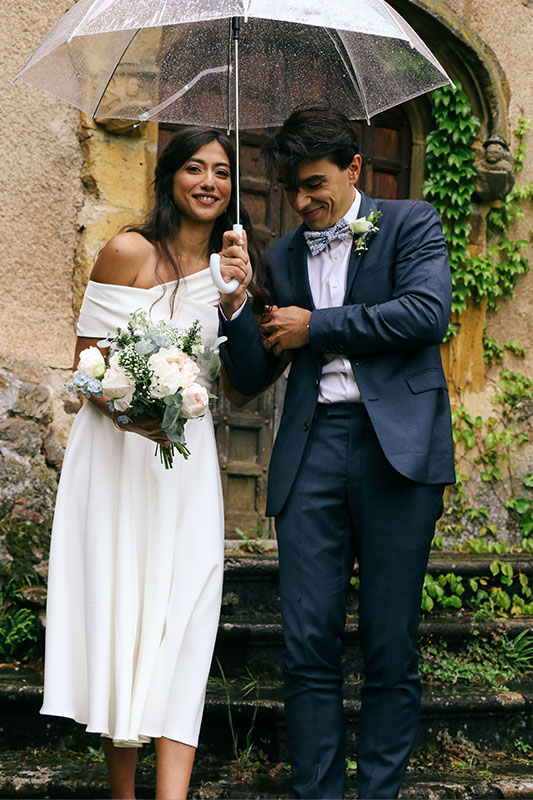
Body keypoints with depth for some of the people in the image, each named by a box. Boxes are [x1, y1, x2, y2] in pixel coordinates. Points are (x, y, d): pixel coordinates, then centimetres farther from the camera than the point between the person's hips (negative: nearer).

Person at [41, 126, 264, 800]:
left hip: (187, 457, 4)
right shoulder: (129, 252, -4)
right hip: (118, 451, -4)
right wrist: (125, 408, -25)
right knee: (119, 610, -1)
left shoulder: (225, 268, 11)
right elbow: (86, 358, -5)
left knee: (185, 617, -8)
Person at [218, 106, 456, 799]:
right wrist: (235, 301, -2)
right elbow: (250, 378, 16)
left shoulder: (410, 223, 8)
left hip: (396, 445, -3)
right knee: (308, 645, -1)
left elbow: (428, 312, -10)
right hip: (312, 450, 3)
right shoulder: (281, 256, 18)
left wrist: (315, 326, -4)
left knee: (390, 647, 1)